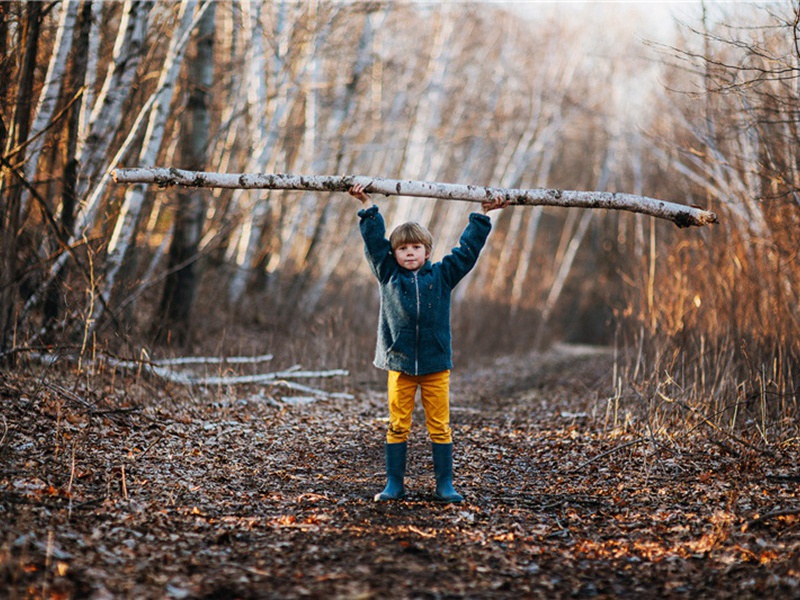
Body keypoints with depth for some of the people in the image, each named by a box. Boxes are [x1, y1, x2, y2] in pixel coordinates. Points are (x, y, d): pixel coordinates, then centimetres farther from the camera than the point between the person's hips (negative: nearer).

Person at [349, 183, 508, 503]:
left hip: (436, 365, 0)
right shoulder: (388, 275, 7)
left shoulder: (442, 275, 8)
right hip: (400, 363, 0)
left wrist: (482, 216, 15)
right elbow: (374, 241, 8)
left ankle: (444, 485, 10)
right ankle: (394, 484, 13)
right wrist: (368, 207, 7)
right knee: (398, 426, 4)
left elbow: (468, 249, 13)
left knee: (440, 427, 3)